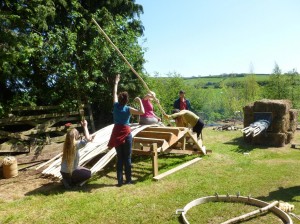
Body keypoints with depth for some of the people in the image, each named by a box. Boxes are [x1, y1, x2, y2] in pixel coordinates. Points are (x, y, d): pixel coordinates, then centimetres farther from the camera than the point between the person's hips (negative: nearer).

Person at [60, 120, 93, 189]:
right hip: (69, 172, -8)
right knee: (88, 174, 9)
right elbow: (87, 139, -25)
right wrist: (85, 126, -16)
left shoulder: (67, 144, -1)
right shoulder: (75, 144, -24)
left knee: (86, 170, 25)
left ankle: (68, 180, 12)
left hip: (63, 171, 8)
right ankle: (69, 183, 0)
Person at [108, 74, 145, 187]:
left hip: (116, 133, 3)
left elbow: (114, 93, 18)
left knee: (119, 158, 8)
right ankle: (128, 180, 11)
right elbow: (142, 112, -15)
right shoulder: (128, 109, -7)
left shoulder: (116, 106, 2)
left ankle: (120, 181, 9)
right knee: (127, 158, 5)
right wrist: (140, 101, -6)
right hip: (126, 133, -3)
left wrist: (116, 82, 31)